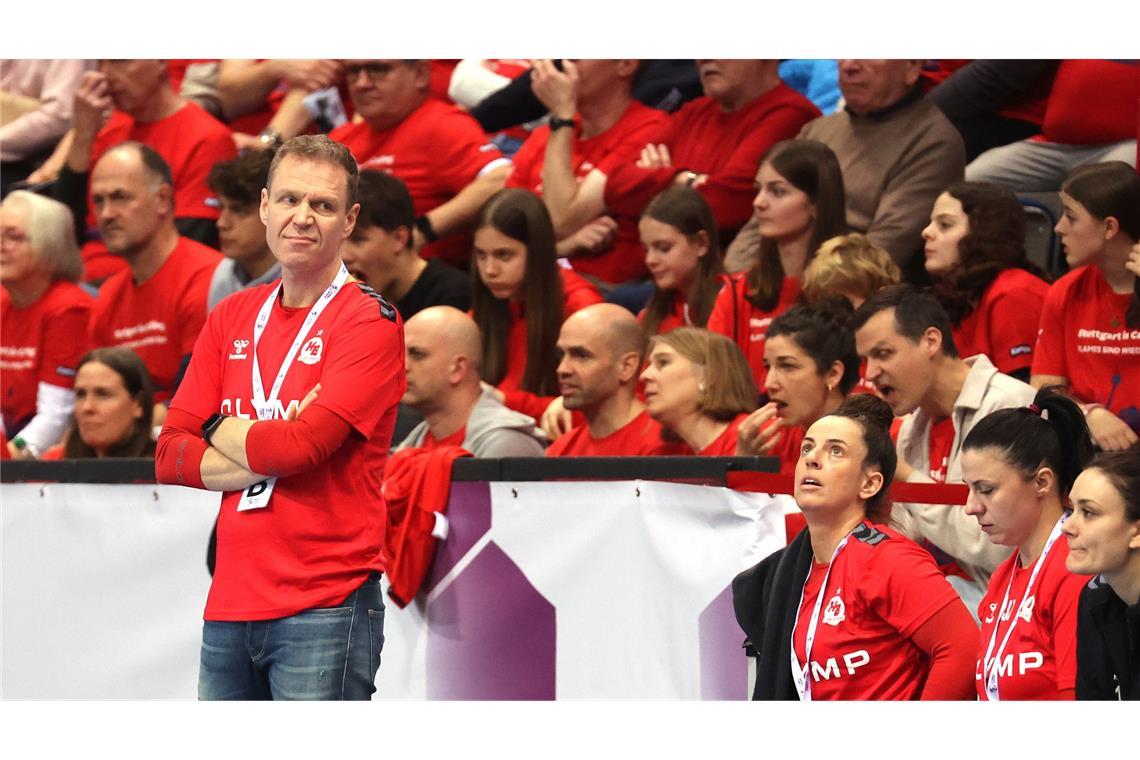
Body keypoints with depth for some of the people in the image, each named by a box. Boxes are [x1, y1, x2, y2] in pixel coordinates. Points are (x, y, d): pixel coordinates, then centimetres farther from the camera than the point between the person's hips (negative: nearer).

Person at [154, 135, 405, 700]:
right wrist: (267, 453, -8)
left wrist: (223, 432, 3)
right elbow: (170, 456, 7)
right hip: (229, 606, 6)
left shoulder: (371, 322, -4)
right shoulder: (232, 318, 14)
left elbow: (302, 446, -16)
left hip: (325, 606, -6)